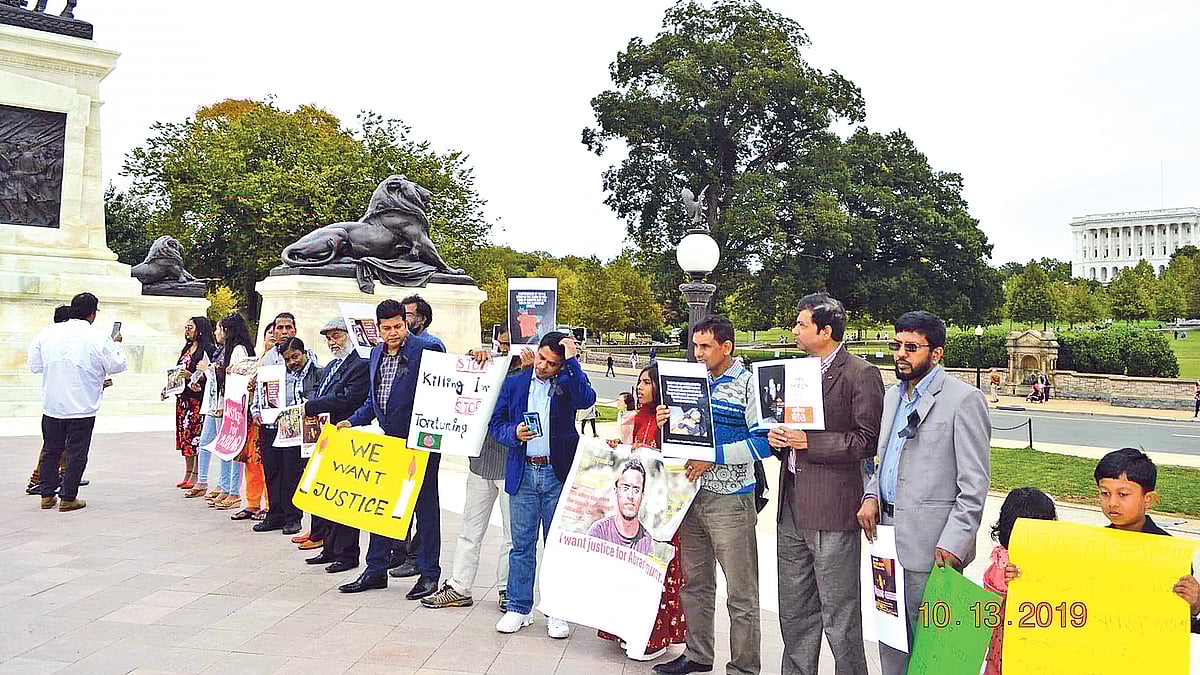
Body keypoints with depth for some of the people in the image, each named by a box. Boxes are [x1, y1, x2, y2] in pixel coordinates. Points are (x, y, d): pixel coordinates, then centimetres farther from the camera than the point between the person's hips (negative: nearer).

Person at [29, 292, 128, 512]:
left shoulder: (47, 332, 0)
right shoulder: (99, 339, -13)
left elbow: (34, 365, 8)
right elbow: (118, 365, -2)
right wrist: (116, 345, 13)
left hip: (52, 405, 4)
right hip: (82, 408, -4)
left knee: (51, 450, 17)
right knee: (76, 453, 5)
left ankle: (47, 495, 24)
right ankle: (68, 498, 10)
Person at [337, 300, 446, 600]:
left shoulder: (427, 349, -12)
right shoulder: (377, 353, 11)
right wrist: (353, 421, 9)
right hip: (390, 440, 7)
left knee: (425, 506, 4)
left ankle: (429, 574, 14)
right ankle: (376, 570, 25)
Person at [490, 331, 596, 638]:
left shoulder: (570, 382, 1)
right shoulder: (514, 383, 7)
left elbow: (586, 400, -21)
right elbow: (496, 423, 8)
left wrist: (572, 361, -20)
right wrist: (514, 433, -13)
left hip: (559, 474, -2)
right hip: (523, 472, 2)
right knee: (522, 544, 8)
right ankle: (519, 608, 21)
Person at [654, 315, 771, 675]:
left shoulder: (749, 384, -9)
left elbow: (765, 441, -16)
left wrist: (714, 456, -19)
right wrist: (666, 422, -3)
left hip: (730, 500, -6)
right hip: (692, 495, 7)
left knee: (740, 594, 3)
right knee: (695, 583, 17)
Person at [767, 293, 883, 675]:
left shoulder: (861, 374, -9)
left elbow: (867, 441, -14)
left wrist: (811, 442, -19)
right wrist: (778, 438, 2)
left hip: (833, 508, -8)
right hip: (792, 505, 8)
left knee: (839, 615, 2)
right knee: (794, 611, 18)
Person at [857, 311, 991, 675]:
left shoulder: (964, 400, -10)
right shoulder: (892, 396, 14)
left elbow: (974, 485, -13)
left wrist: (953, 545, -18)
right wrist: (872, 496, 6)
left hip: (930, 548, -7)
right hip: (888, 538, 8)